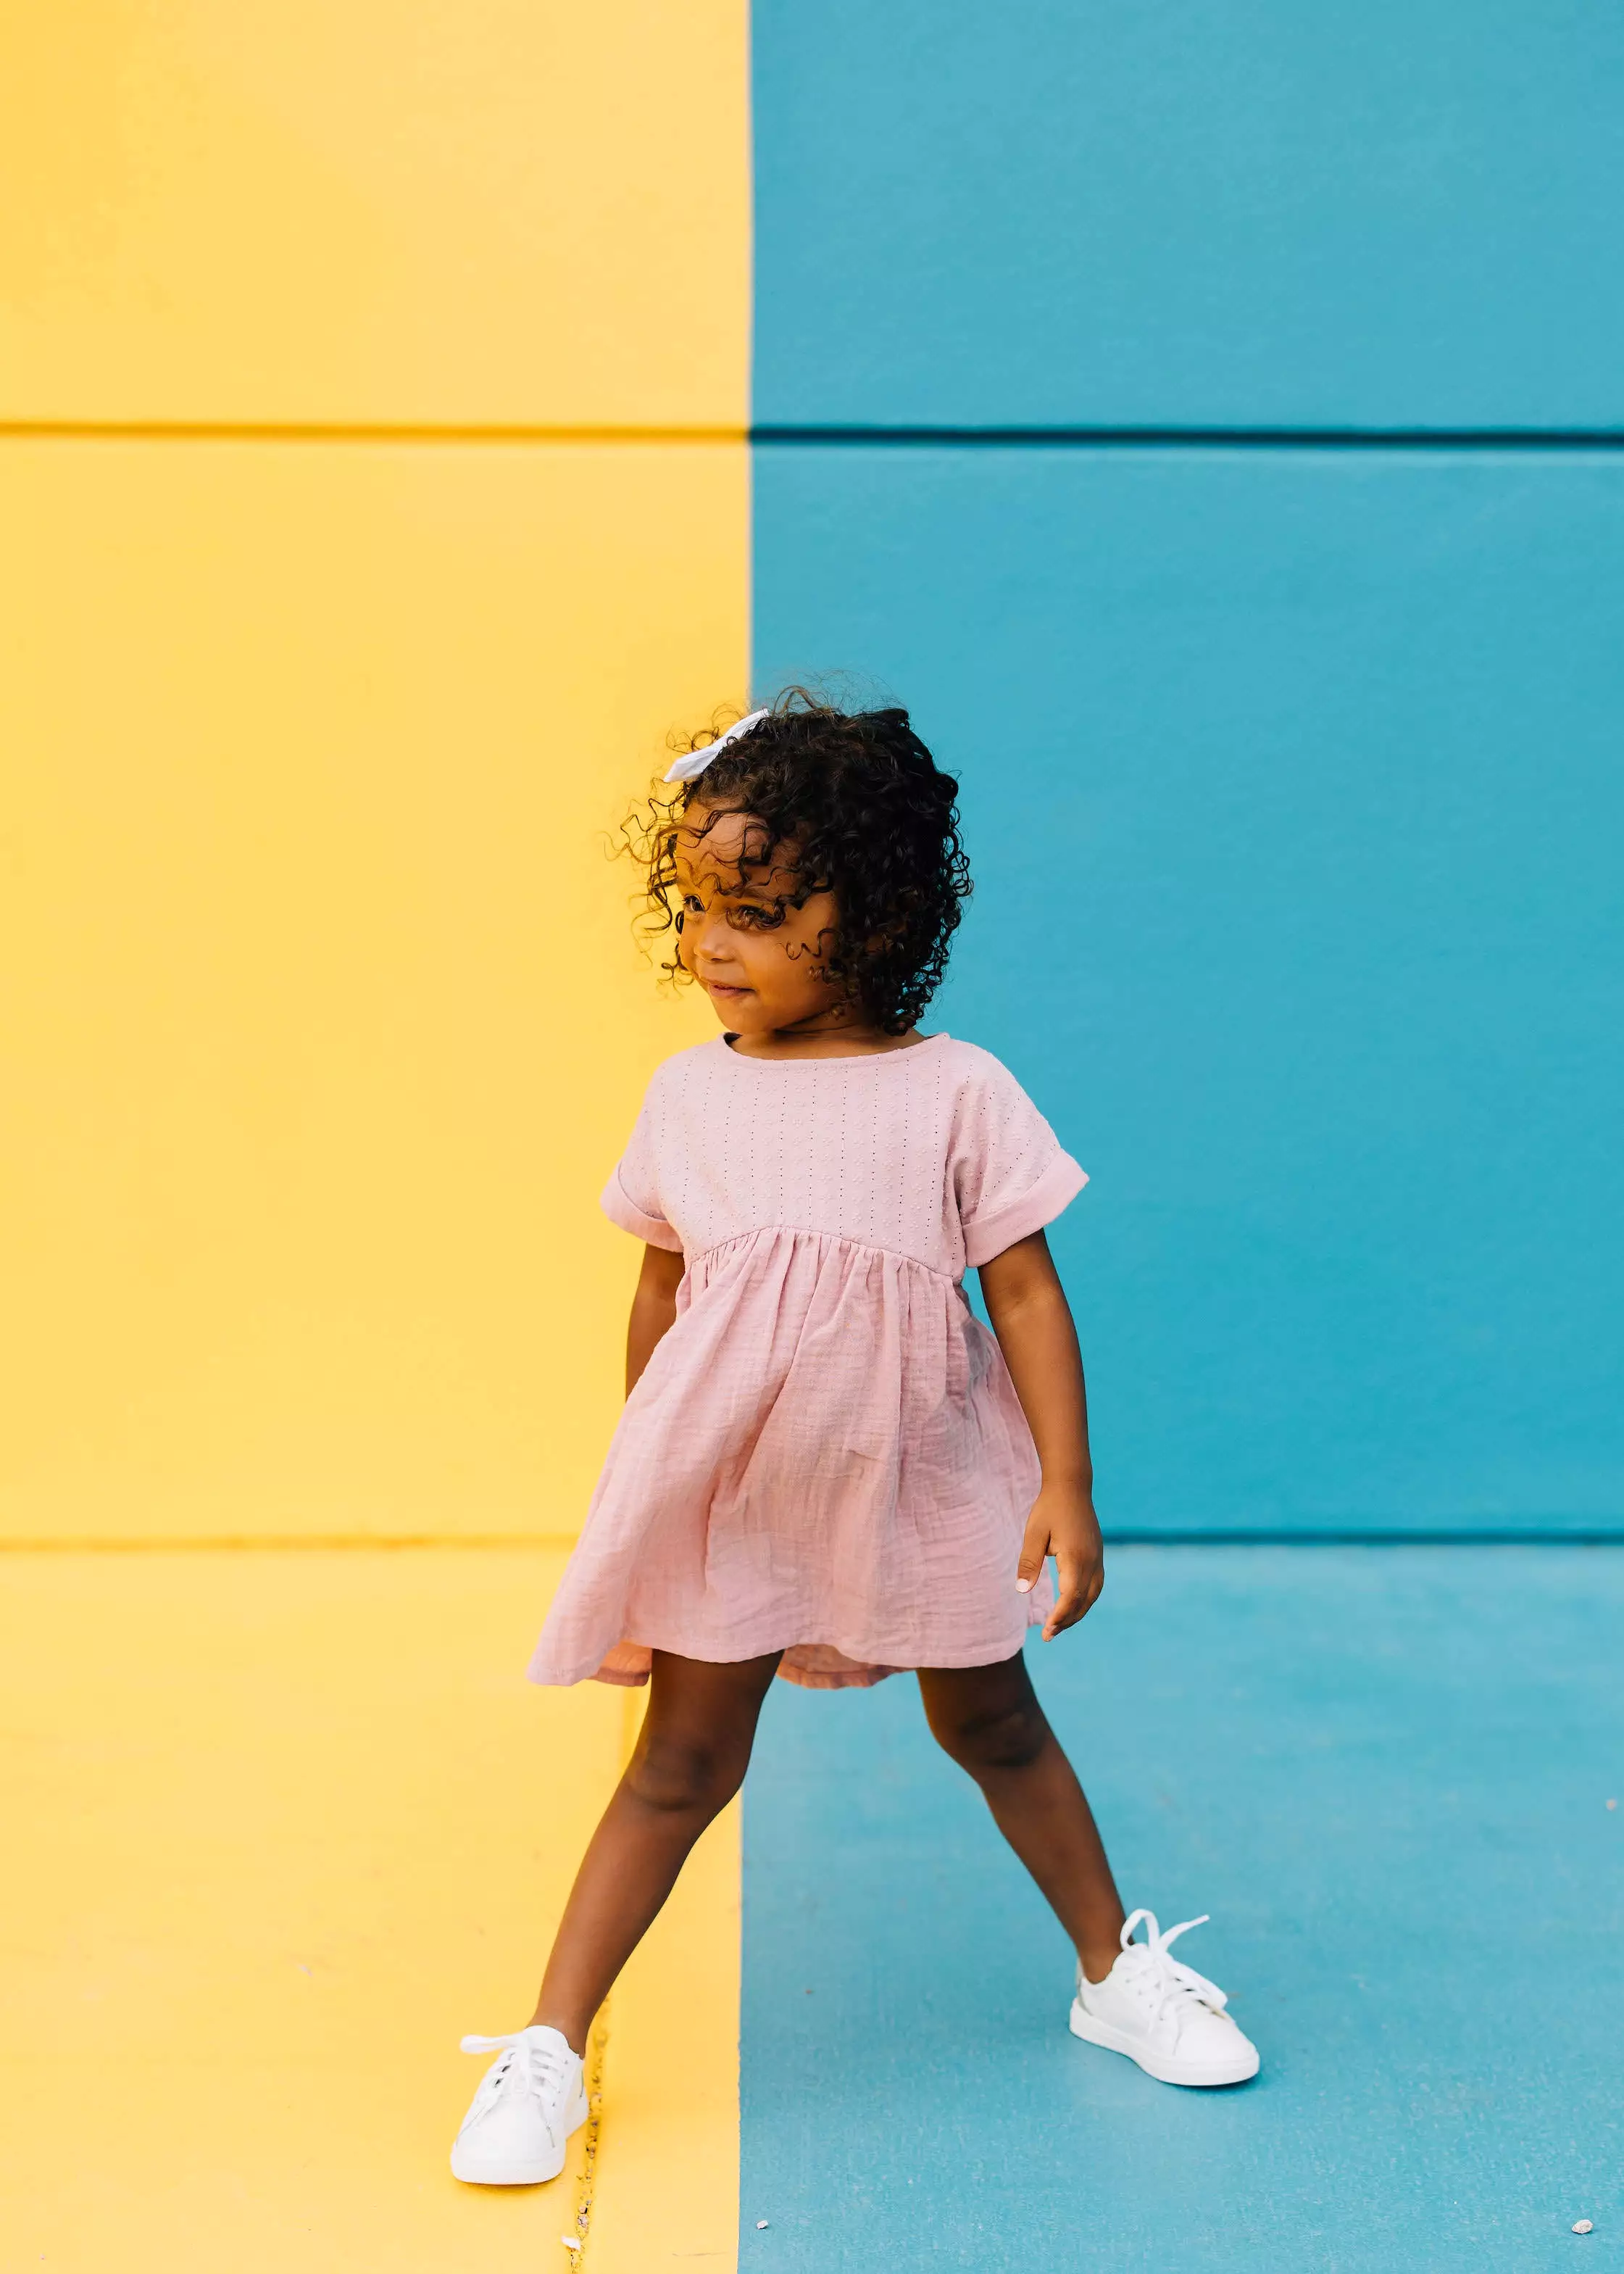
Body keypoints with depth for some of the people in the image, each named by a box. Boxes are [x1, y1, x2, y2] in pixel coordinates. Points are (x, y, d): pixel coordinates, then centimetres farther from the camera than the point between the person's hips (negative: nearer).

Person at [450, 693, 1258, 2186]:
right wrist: (642, 1487, 13)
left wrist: (1067, 1484, -11)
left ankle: (1118, 1974, 39)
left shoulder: (958, 1094, -11)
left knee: (995, 1731, 17)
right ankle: (549, 2051, 16)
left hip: (920, 1482, -1)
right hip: (727, 1489, 1)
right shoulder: (687, 1095, -2)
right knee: (682, 1766, 5)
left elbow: (1027, 1293, -8)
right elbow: (660, 1297, 7)